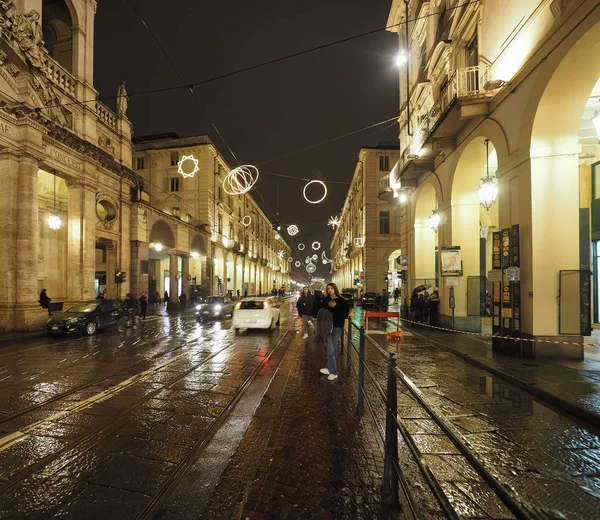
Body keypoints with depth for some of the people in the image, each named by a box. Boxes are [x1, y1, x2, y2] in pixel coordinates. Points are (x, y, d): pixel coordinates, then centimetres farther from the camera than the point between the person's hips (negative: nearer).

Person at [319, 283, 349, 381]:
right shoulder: (325, 300, 5)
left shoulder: (342, 301, -4)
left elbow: (345, 314, -11)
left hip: (337, 326, -1)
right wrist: (328, 306, -12)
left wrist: (334, 307, -18)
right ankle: (333, 372, 5)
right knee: (330, 349, -3)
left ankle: (329, 368, 20)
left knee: (334, 349, 8)